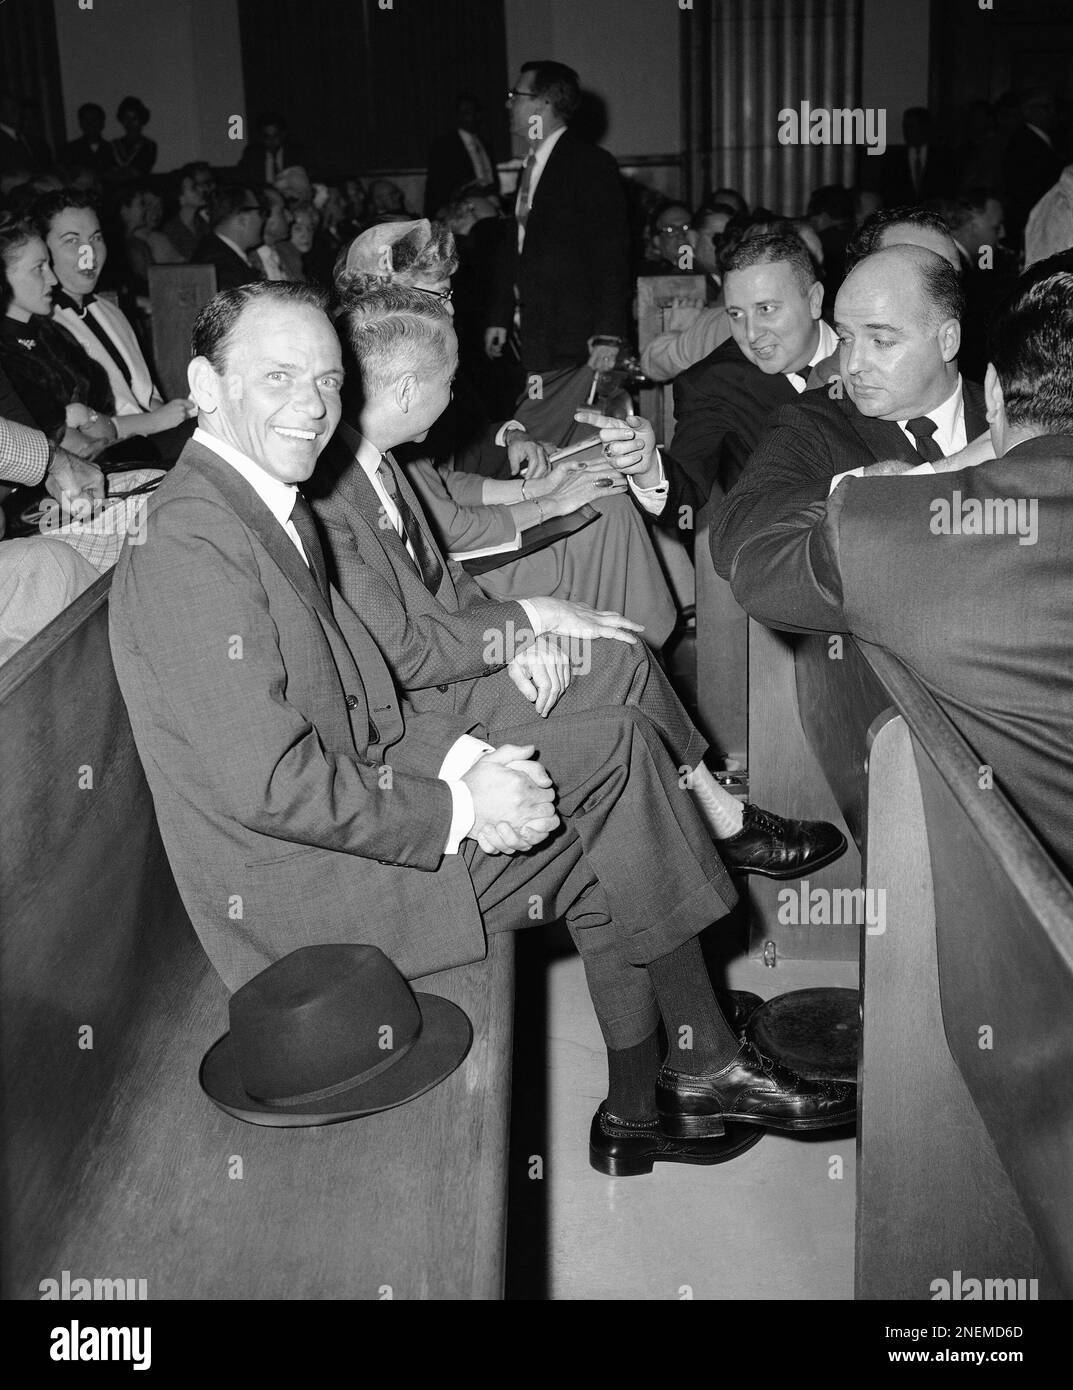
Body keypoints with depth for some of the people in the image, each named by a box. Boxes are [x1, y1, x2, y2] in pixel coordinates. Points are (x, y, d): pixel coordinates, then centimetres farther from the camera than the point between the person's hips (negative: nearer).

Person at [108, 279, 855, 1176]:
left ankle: (638, 1109, 12)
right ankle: (708, 1063, 16)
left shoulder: (270, 505, 9)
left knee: (619, 747, 4)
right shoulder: (190, 546, -22)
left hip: (352, 795, 9)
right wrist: (461, 810, -19)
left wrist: (460, 759, -5)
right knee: (616, 782, -6)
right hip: (297, 889, -9)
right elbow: (269, 785, -26)